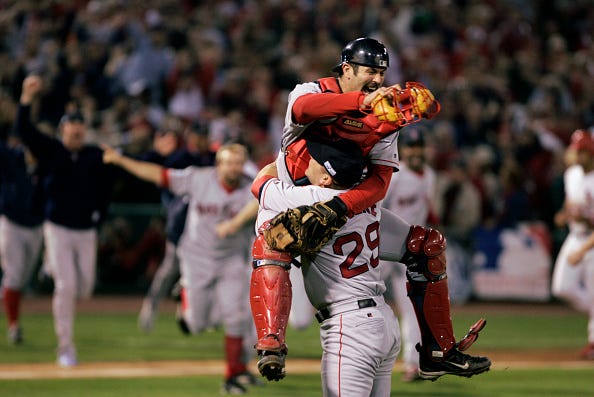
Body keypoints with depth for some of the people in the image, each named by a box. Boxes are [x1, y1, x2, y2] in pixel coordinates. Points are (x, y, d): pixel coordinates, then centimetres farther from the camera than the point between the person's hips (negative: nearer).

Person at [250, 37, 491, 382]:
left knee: (428, 246, -2)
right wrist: (363, 101, -51)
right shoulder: (313, 92, -11)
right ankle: (271, 347, -42)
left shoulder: (382, 117, -1)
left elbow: (380, 181, -16)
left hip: (352, 207, 5)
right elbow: (302, 108, -39)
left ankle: (439, 352, 6)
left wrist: (339, 207, -35)